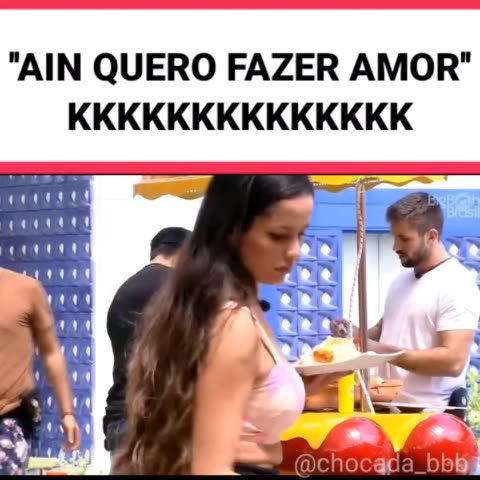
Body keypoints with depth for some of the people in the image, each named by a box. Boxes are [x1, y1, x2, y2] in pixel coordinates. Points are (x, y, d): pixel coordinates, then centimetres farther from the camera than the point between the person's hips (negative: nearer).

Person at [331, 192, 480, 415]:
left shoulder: (456, 285, -14)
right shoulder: (401, 280, 12)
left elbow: (453, 361, -22)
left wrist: (383, 351, -22)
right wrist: (356, 334, 2)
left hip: (429, 415, -7)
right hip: (390, 407, 7)